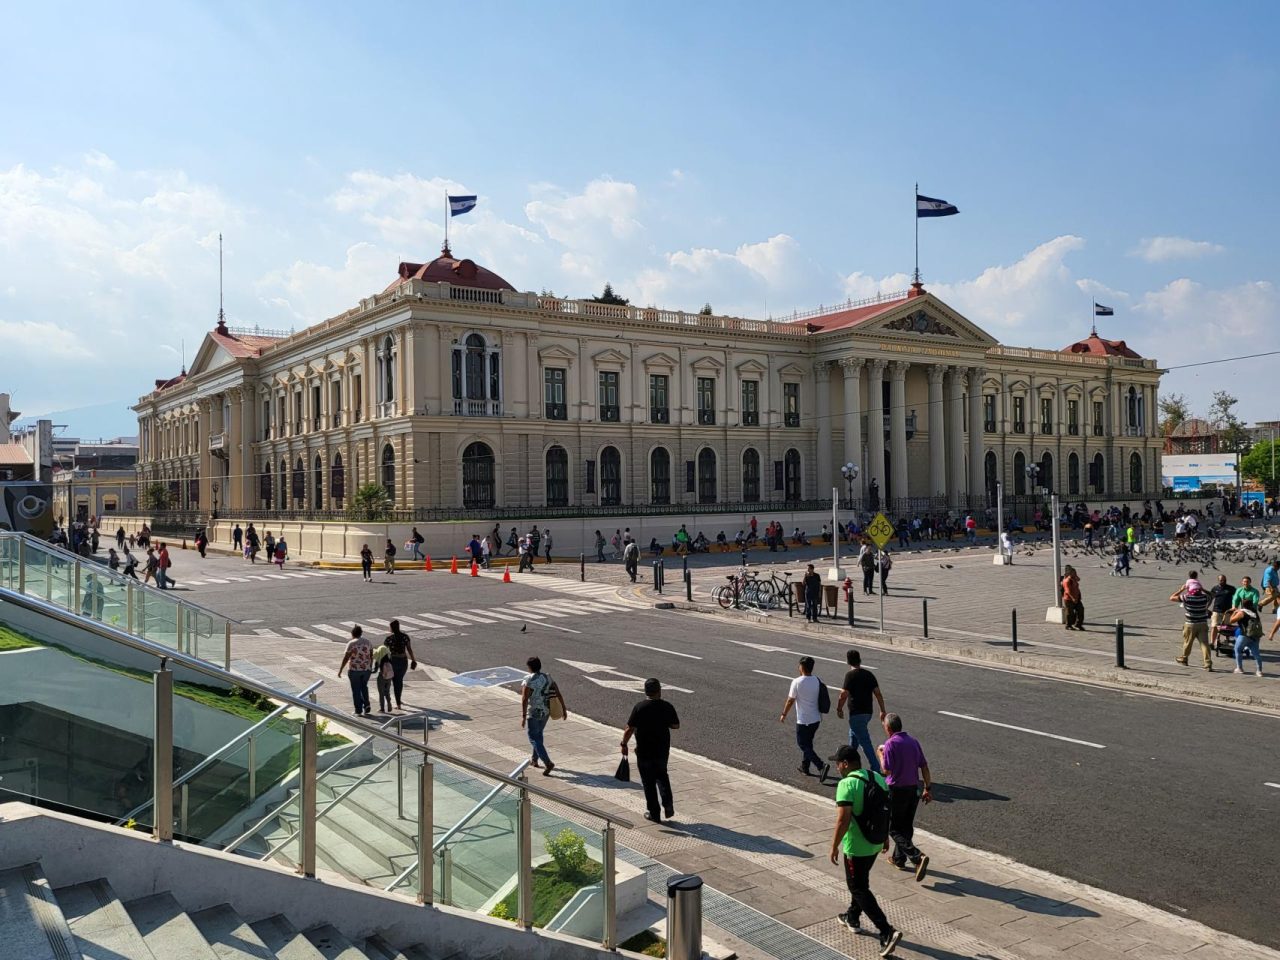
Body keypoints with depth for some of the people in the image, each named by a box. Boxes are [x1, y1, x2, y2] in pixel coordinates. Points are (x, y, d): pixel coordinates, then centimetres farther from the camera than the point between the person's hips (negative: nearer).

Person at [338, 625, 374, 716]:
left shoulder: (351, 644, -12)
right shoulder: (367, 642, 3)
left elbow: (346, 658, -13)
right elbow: (371, 656, 8)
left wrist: (340, 670, -6)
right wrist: (370, 666, 20)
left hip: (355, 669, -4)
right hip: (366, 669, 5)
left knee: (356, 690, 7)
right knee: (364, 687, 20)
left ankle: (359, 711, 10)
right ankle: (366, 708, 15)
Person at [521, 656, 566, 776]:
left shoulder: (528, 681, -18)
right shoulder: (547, 678, 1)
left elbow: (524, 700, -24)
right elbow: (558, 694, 1)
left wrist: (523, 716, -22)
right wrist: (564, 709, 7)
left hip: (533, 713, -7)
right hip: (546, 712, 7)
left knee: (534, 739, 1)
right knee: (538, 734, 25)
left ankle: (548, 763, -12)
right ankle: (534, 760, 37)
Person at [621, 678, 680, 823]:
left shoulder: (639, 707, -16)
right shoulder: (667, 707, -8)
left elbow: (630, 729, -15)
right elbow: (676, 726, 3)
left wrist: (624, 744, -2)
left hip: (644, 752, -3)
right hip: (662, 750, 3)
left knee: (649, 782, 10)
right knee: (662, 776, 25)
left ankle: (654, 813, 16)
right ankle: (668, 803, 10)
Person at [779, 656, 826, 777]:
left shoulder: (797, 682, -17)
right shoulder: (818, 681, 0)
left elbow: (790, 701, -11)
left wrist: (784, 715, 2)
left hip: (803, 720, -6)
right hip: (816, 719, 6)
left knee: (803, 745, 3)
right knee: (808, 743, 22)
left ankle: (821, 766, -12)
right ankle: (804, 767, 31)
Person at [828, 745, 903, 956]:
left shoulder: (847, 784, -22)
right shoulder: (878, 778, 2)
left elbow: (843, 820, -25)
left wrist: (834, 846, -15)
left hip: (856, 847, -8)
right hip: (875, 843, 8)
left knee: (859, 889, 3)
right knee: (860, 881, 26)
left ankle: (887, 932, -5)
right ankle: (853, 918, 42)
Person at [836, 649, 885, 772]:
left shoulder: (850, 675, -14)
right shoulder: (869, 674, 5)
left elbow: (843, 695, -17)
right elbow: (878, 693, 4)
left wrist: (839, 709, -3)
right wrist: (882, 711, 9)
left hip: (856, 714, -8)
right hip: (867, 712, 8)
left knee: (864, 741, -6)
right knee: (853, 736, 26)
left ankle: (876, 768, -10)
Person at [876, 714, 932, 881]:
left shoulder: (891, 743, -16)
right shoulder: (914, 741, 5)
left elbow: (887, 770, -19)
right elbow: (924, 767, 6)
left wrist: (881, 753, -3)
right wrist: (928, 788, 11)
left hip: (896, 790, -7)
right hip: (913, 789, 7)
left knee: (894, 829, 2)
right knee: (907, 826, 20)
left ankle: (918, 858, -15)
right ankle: (899, 858, 32)